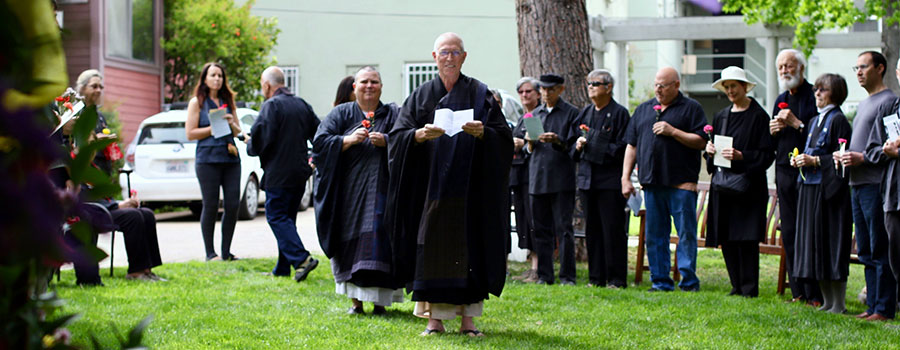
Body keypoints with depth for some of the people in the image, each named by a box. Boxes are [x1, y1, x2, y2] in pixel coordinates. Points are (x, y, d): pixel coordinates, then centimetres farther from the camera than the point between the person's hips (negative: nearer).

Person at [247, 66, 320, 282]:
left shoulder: (271, 106, -12)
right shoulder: (301, 105, 12)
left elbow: (261, 138, -19)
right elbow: (318, 133, 15)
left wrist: (250, 146, 0)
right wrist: (313, 159, 25)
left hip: (278, 174, -8)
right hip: (300, 172, 8)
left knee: (277, 217, -5)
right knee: (287, 218, 13)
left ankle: (301, 259, -19)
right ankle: (283, 268, 15)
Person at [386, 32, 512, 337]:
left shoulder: (479, 94, 6)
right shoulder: (422, 96, 8)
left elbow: (504, 136, 0)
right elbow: (397, 137, 1)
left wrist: (481, 132, -20)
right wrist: (420, 135, -19)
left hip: (469, 189, -1)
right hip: (431, 186, 1)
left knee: (468, 249, -2)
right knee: (433, 248, -2)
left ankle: (468, 317, 4)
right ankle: (435, 317, 4)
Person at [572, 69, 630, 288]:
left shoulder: (619, 113, -4)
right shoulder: (585, 113, 16)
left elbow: (623, 148, -9)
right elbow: (572, 140, 20)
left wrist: (599, 149, -17)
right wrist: (578, 145, -1)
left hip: (610, 180, -6)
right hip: (587, 179, 6)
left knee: (612, 230, -5)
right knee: (592, 229, 9)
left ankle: (616, 279, 1)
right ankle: (596, 278, 15)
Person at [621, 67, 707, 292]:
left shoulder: (690, 108, 3)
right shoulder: (644, 109, 18)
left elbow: (701, 142, -5)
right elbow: (632, 145, 18)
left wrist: (673, 132, -12)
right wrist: (625, 177, 11)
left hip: (681, 183, -5)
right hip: (651, 182, 5)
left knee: (686, 233, -5)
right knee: (654, 235, 6)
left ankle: (689, 281, -1)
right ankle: (660, 281, 12)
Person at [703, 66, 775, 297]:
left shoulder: (759, 116, -4)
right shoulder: (721, 116, 16)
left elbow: (766, 154, -8)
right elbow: (711, 151, 22)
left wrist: (741, 156, -20)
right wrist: (709, 150, 1)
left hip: (748, 185, -6)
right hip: (722, 184, 6)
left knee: (747, 238, -8)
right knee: (726, 239, 5)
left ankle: (749, 288, -2)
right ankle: (737, 286, 14)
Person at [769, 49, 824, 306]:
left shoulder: (815, 96, -5)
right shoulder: (781, 100, 18)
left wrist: (797, 124, -17)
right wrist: (772, 130, 2)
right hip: (785, 171, 7)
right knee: (789, 233, 7)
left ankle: (815, 294, -4)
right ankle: (798, 292, 12)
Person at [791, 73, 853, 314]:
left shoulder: (838, 120, -9)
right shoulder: (814, 121, 18)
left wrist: (815, 161, -18)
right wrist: (799, 160, 6)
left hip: (829, 190, -9)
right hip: (810, 188, 9)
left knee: (831, 244, -7)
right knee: (814, 243, 8)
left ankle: (839, 304, -3)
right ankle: (827, 301, 15)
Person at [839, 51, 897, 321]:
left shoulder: (888, 101, -7)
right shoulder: (863, 104, 22)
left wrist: (861, 158, -20)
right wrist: (842, 154, 10)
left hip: (876, 184, -9)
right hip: (857, 184, 9)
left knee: (880, 250, -7)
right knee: (866, 251, 11)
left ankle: (885, 308, -5)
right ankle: (872, 305, 16)